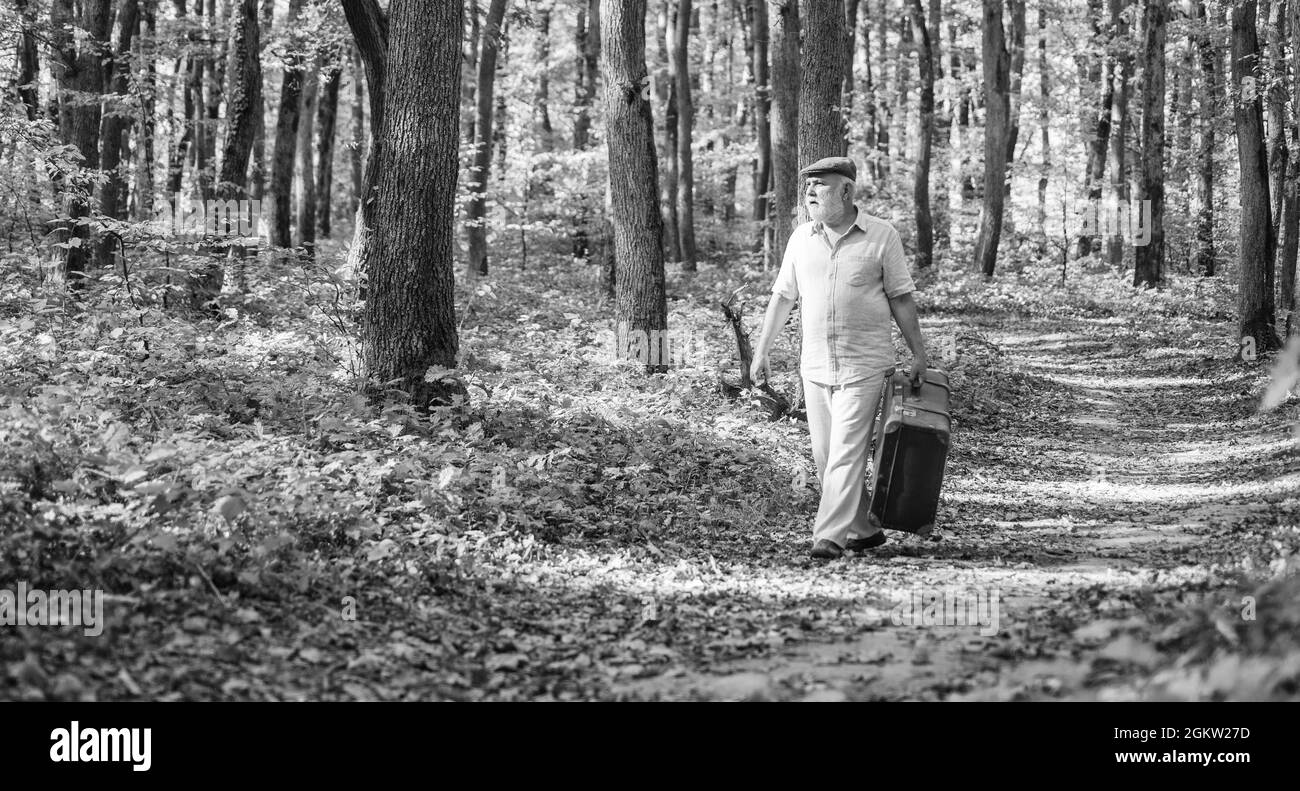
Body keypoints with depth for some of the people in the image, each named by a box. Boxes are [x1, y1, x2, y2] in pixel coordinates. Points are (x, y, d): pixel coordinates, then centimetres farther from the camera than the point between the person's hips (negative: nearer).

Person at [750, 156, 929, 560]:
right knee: (825, 455, 8)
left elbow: (901, 299, 0)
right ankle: (865, 528, 22)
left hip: (864, 365, -5)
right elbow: (782, 297, 13)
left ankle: (830, 535, -13)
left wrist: (918, 355, 1)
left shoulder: (882, 236, -4)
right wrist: (761, 351, 11)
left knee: (846, 452, -11)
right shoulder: (801, 238, 7)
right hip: (815, 367, 5)